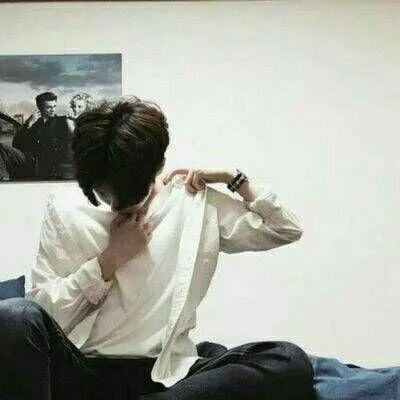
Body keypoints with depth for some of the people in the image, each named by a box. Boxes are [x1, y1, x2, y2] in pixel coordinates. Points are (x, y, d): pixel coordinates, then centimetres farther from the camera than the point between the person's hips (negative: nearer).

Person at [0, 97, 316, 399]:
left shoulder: (197, 203, 10)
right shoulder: (65, 210, 8)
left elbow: (286, 229, 18)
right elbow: (42, 313, 2)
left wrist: (233, 178, 10)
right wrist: (109, 260, -5)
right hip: (82, 370, -1)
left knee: (291, 363, -27)